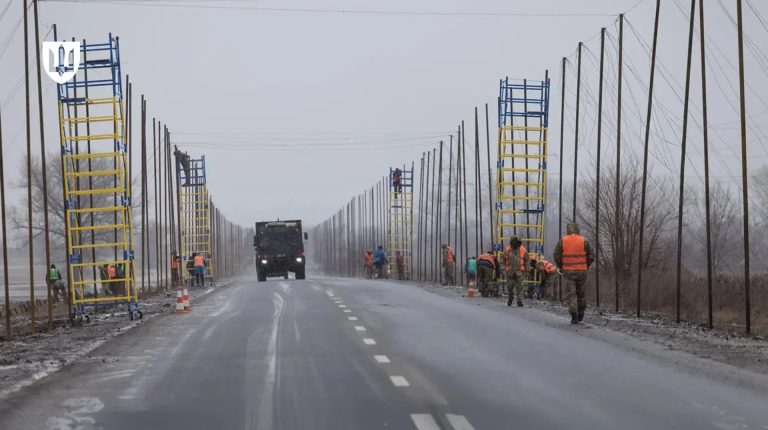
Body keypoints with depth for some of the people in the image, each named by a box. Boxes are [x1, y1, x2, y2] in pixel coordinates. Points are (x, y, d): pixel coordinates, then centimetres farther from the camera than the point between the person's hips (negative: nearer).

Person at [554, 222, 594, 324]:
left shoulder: (562, 241, -2)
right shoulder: (583, 241, 0)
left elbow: (557, 256, -4)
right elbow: (591, 256, -1)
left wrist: (562, 267, 9)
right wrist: (585, 266, 12)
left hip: (568, 271, -1)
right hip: (582, 271, 2)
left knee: (571, 294, -1)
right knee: (580, 292, 17)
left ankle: (574, 315, -13)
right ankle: (581, 314, 26)